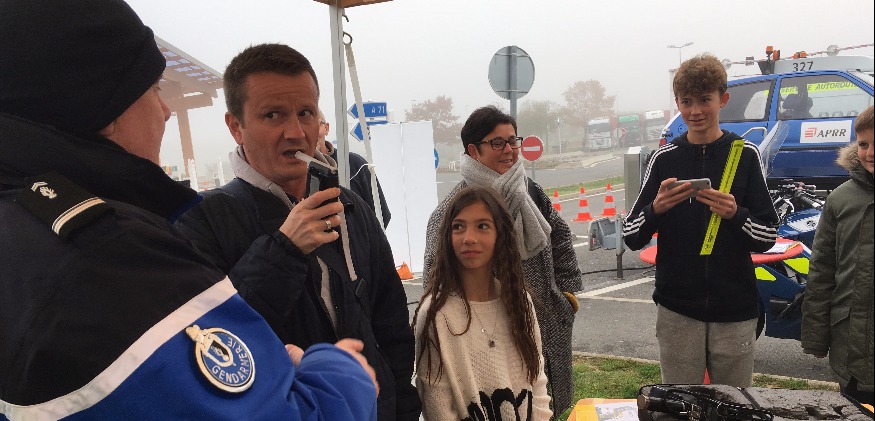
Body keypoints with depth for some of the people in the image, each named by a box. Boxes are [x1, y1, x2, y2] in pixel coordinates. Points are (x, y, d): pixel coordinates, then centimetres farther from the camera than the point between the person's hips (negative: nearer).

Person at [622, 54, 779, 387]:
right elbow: (631, 238, 1)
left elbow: (768, 236, 0)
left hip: (734, 311, 0)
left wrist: (735, 214, -19)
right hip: (677, 310, 0)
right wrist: (656, 209, -18)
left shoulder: (745, 154, 0)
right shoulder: (665, 158, 1)